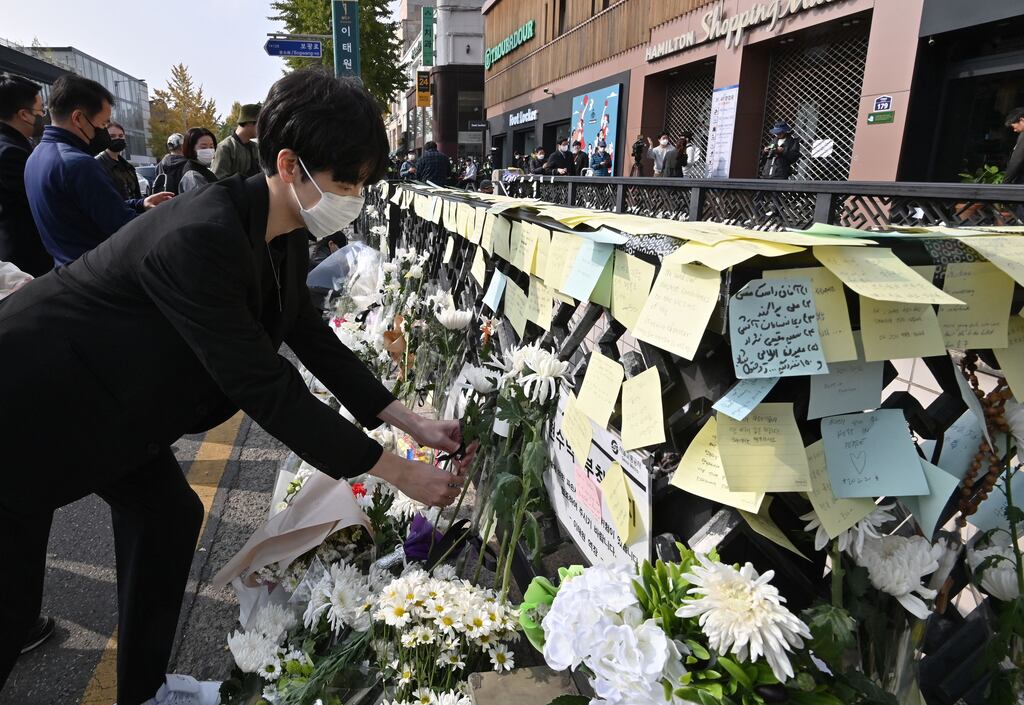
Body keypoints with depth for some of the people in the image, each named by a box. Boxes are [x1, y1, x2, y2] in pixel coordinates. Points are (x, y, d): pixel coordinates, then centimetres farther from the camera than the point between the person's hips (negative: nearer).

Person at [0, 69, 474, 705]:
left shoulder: (283, 234, -6)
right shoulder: (199, 240, -35)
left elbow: (312, 337, 1)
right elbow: (265, 387, -33)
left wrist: (414, 423, -3)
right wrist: (399, 471, -26)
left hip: (113, 404, 9)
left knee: (168, 513, 15)